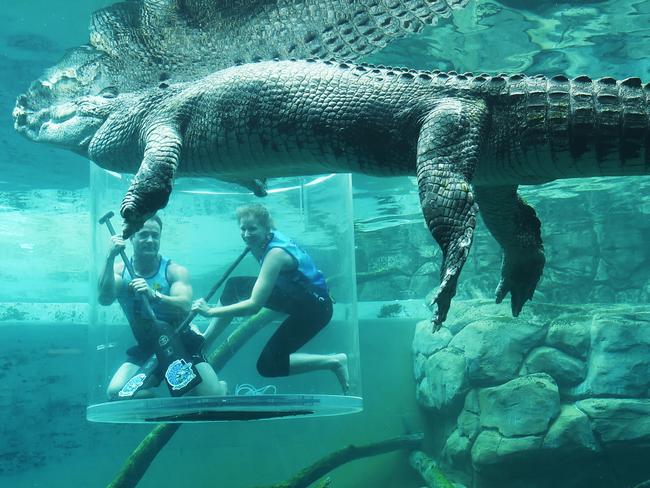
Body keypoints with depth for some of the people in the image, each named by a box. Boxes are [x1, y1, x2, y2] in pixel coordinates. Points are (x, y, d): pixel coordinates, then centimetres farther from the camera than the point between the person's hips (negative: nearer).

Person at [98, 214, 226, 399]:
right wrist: (110, 258, -30)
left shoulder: (175, 270, -8)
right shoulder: (120, 270, -1)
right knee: (116, 392, -22)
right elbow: (105, 299, -21)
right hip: (145, 349, 2)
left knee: (215, 397, -16)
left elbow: (184, 306, -25)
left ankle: (222, 386, 23)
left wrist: (153, 295, -43)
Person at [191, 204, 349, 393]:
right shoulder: (267, 241, -5)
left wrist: (211, 311, -26)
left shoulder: (276, 253, -28)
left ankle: (334, 361, -7)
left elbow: (255, 304, -30)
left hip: (315, 308, -9)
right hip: (293, 294, 9)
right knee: (235, 286, 5)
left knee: (268, 366, -11)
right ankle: (204, 339, 10)